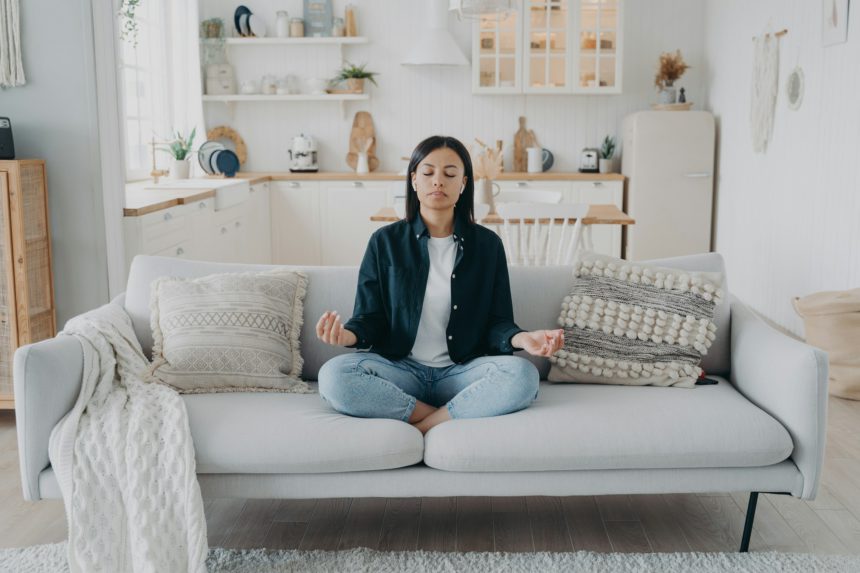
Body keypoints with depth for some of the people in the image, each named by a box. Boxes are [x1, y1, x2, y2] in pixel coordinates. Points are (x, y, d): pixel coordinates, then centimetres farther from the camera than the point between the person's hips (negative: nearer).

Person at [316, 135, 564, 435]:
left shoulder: (487, 244, 6)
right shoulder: (386, 241, 5)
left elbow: (497, 322, 5)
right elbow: (370, 318, 3)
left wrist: (522, 338, -19)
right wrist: (348, 334, -22)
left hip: (462, 373, 0)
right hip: (400, 370, 0)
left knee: (522, 375, -30)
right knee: (334, 376, -29)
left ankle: (420, 428, -18)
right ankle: (456, 418, -19)